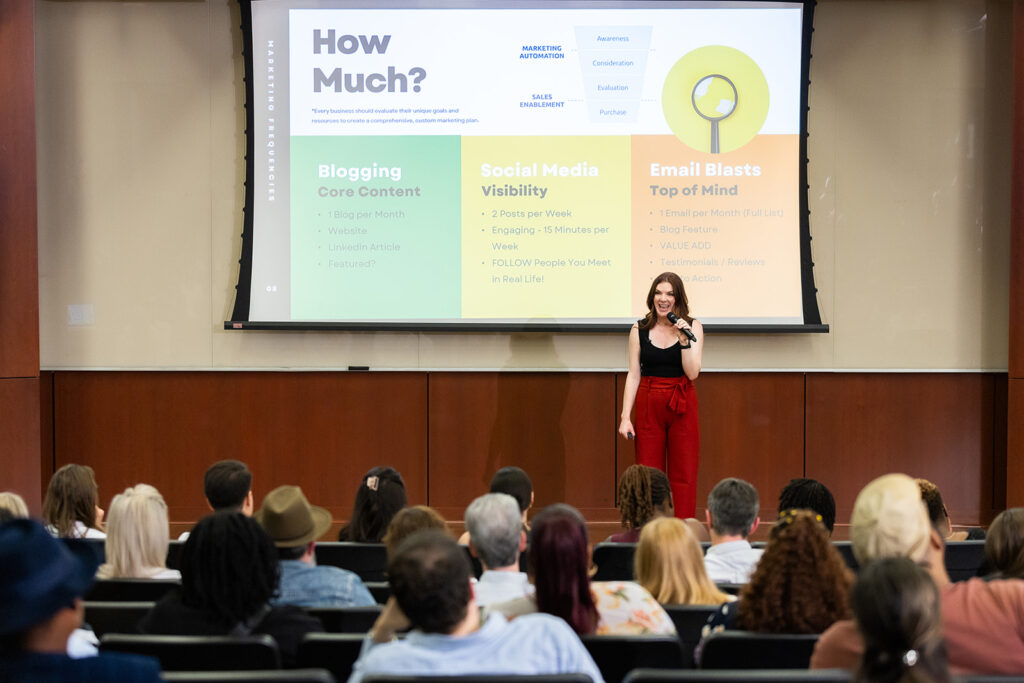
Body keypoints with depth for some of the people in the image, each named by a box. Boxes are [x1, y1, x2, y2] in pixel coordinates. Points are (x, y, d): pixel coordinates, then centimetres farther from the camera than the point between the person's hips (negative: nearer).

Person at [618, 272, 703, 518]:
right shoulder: (640, 330, 5)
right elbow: (633, 375, 4)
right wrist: (625, 416, -2)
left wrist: (683, 339, -17)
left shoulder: (692, 327, 2)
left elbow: (692, 373, -7)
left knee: (683, 475, 0)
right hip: (648, 405, 1)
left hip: (682, 406, -1)